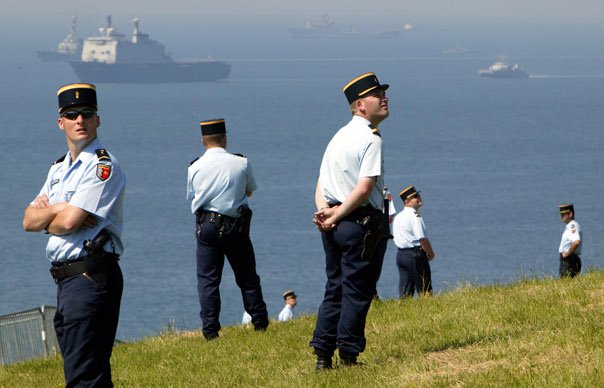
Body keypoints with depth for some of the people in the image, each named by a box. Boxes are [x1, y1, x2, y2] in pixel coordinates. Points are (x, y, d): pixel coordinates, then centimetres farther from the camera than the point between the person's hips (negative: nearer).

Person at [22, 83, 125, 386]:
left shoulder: (103, 166, -10)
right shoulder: (59, 168, 19)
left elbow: (69, 222, -18)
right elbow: (28, 220, 12)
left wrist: (45, 218, 4)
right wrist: (57, 209, -7)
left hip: (91, 277, -9)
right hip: (65, 279, 9)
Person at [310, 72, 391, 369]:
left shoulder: (339, 137, 16)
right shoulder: (370, 139, -12)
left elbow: (321, 183, 12)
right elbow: (364, 188, -20)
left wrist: (324, 210, -4)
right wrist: (337, 216, -13)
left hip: (334, 226, 8)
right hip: (362, 223, -8)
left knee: (335, 289, 12)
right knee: (357, 291, -2)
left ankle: (322, 354, 10)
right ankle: (348, 356, 0)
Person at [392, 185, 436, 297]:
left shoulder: (398, 217, 13)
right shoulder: (414, 216, -14)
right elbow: (422, 239, -19)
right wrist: (431, 253, -4)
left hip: (400, 253, 8)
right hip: (416, 255, -8)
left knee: (404, 292, 9)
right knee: (425, 292, -3)